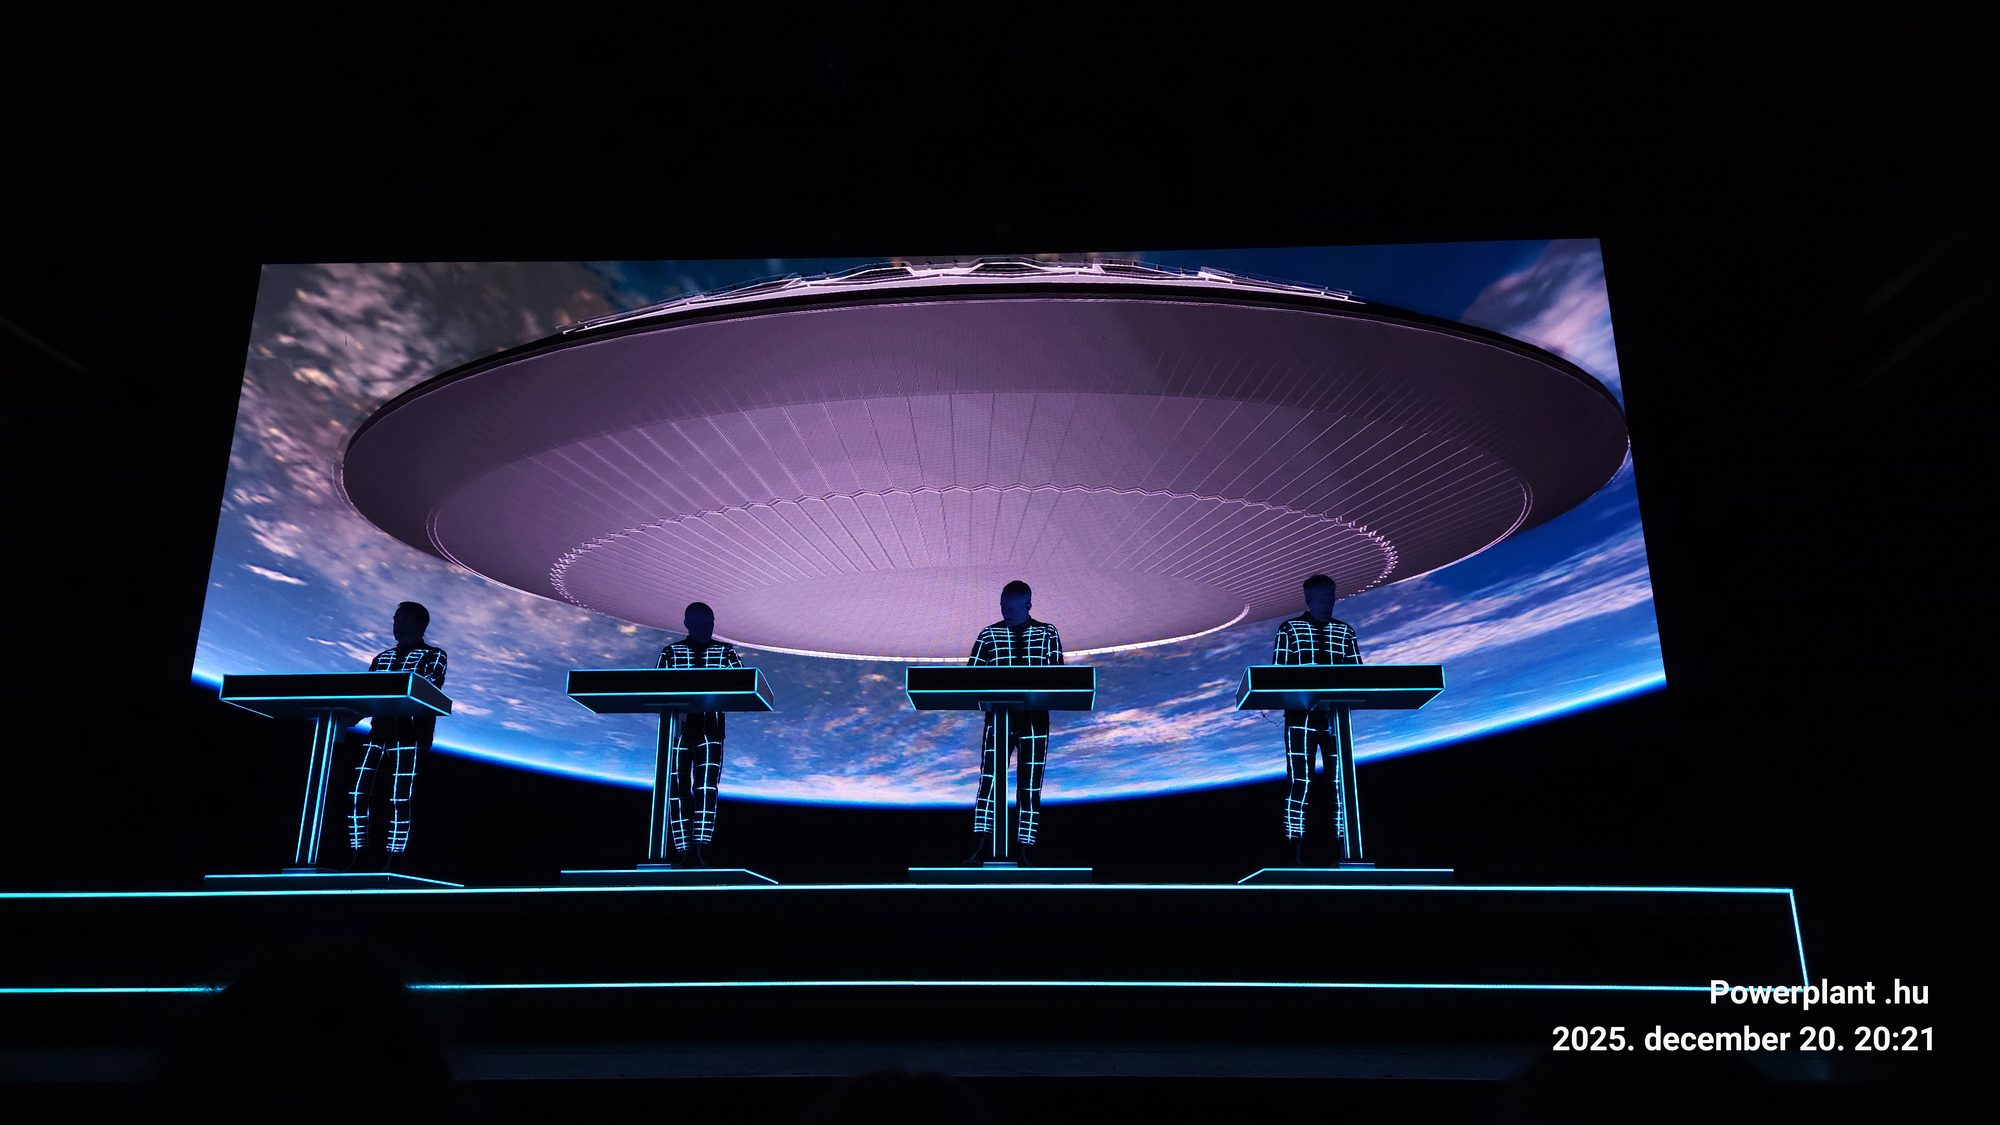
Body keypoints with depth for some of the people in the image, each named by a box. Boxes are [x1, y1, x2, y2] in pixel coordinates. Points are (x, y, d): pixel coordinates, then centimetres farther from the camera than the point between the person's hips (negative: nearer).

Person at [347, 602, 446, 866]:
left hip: (409, 732, -5)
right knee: (358, 793, -5)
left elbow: (429, 689, -9)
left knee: (399, 798, -10)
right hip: (377, 729, 5)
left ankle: (390, 862, -7)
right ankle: (355, 858, 1)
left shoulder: (434, 655, 6)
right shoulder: (382, 657, 24)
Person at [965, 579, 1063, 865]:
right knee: (990, 777, -9)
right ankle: (983, 845, -6)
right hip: (997, 716, 0)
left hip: (1034, 718, 0)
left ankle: (1024, 850, 7)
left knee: (1030, 784, 1)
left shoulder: (1047, 634, 6)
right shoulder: (989, 635, 7)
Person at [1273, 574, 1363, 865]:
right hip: (1301, 716, -3)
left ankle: (1342, 850, 6)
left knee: (1339, 782, 1)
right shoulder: (1289, 630, 5)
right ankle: (1297, 855, -3)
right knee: (1299, 781, -6)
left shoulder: (1345, 632, 13)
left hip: (1336, 717, 3)